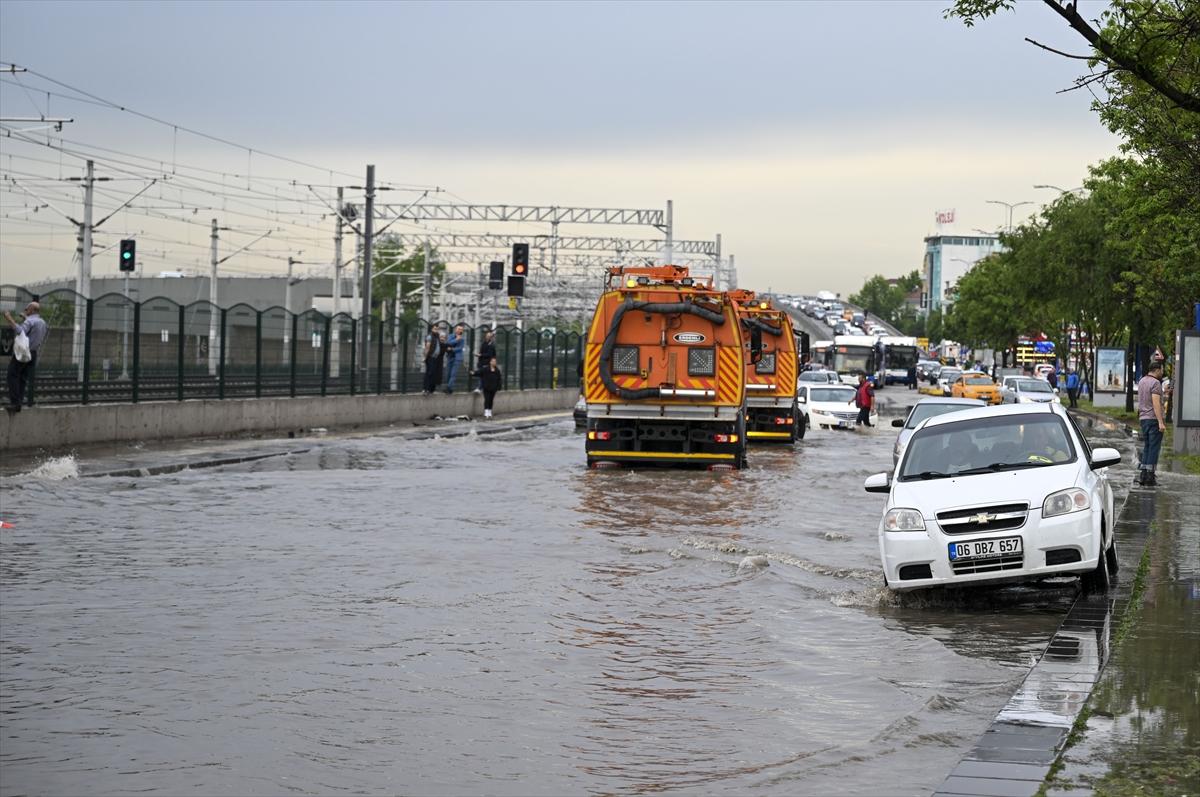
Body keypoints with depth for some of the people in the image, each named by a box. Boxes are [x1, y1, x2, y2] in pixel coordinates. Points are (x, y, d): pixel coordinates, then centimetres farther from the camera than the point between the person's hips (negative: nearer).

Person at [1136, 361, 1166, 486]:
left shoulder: (1141, 381, 12)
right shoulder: (1155, 383, -14)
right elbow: (1156, 403, -21)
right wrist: (1161, 422, -24)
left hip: (1143, 418, 8)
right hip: (1154, 418, -8)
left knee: (1146, 447, 13)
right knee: (1154, 448, -3)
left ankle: (1142, 475, 10)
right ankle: (1150, 476, -4)